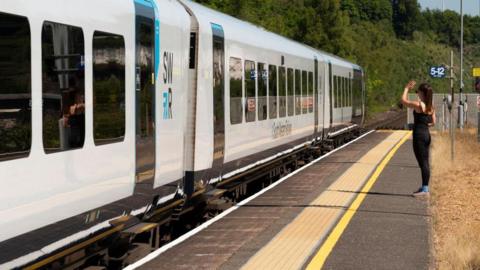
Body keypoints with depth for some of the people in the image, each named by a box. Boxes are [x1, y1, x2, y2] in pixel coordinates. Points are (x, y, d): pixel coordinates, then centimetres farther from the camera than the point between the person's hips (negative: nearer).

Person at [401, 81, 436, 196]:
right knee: (425, 162, 13)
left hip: (419, 136, -8)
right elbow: (433, 122, 14)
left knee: (422, 163, -6)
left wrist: (407, 88, 8)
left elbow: (404, 100, -3)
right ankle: (425, 187, 19)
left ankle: (424, 189, -4)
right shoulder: (431, 107, 8)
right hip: (427, 135, 8)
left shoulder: (418, 105, -15)